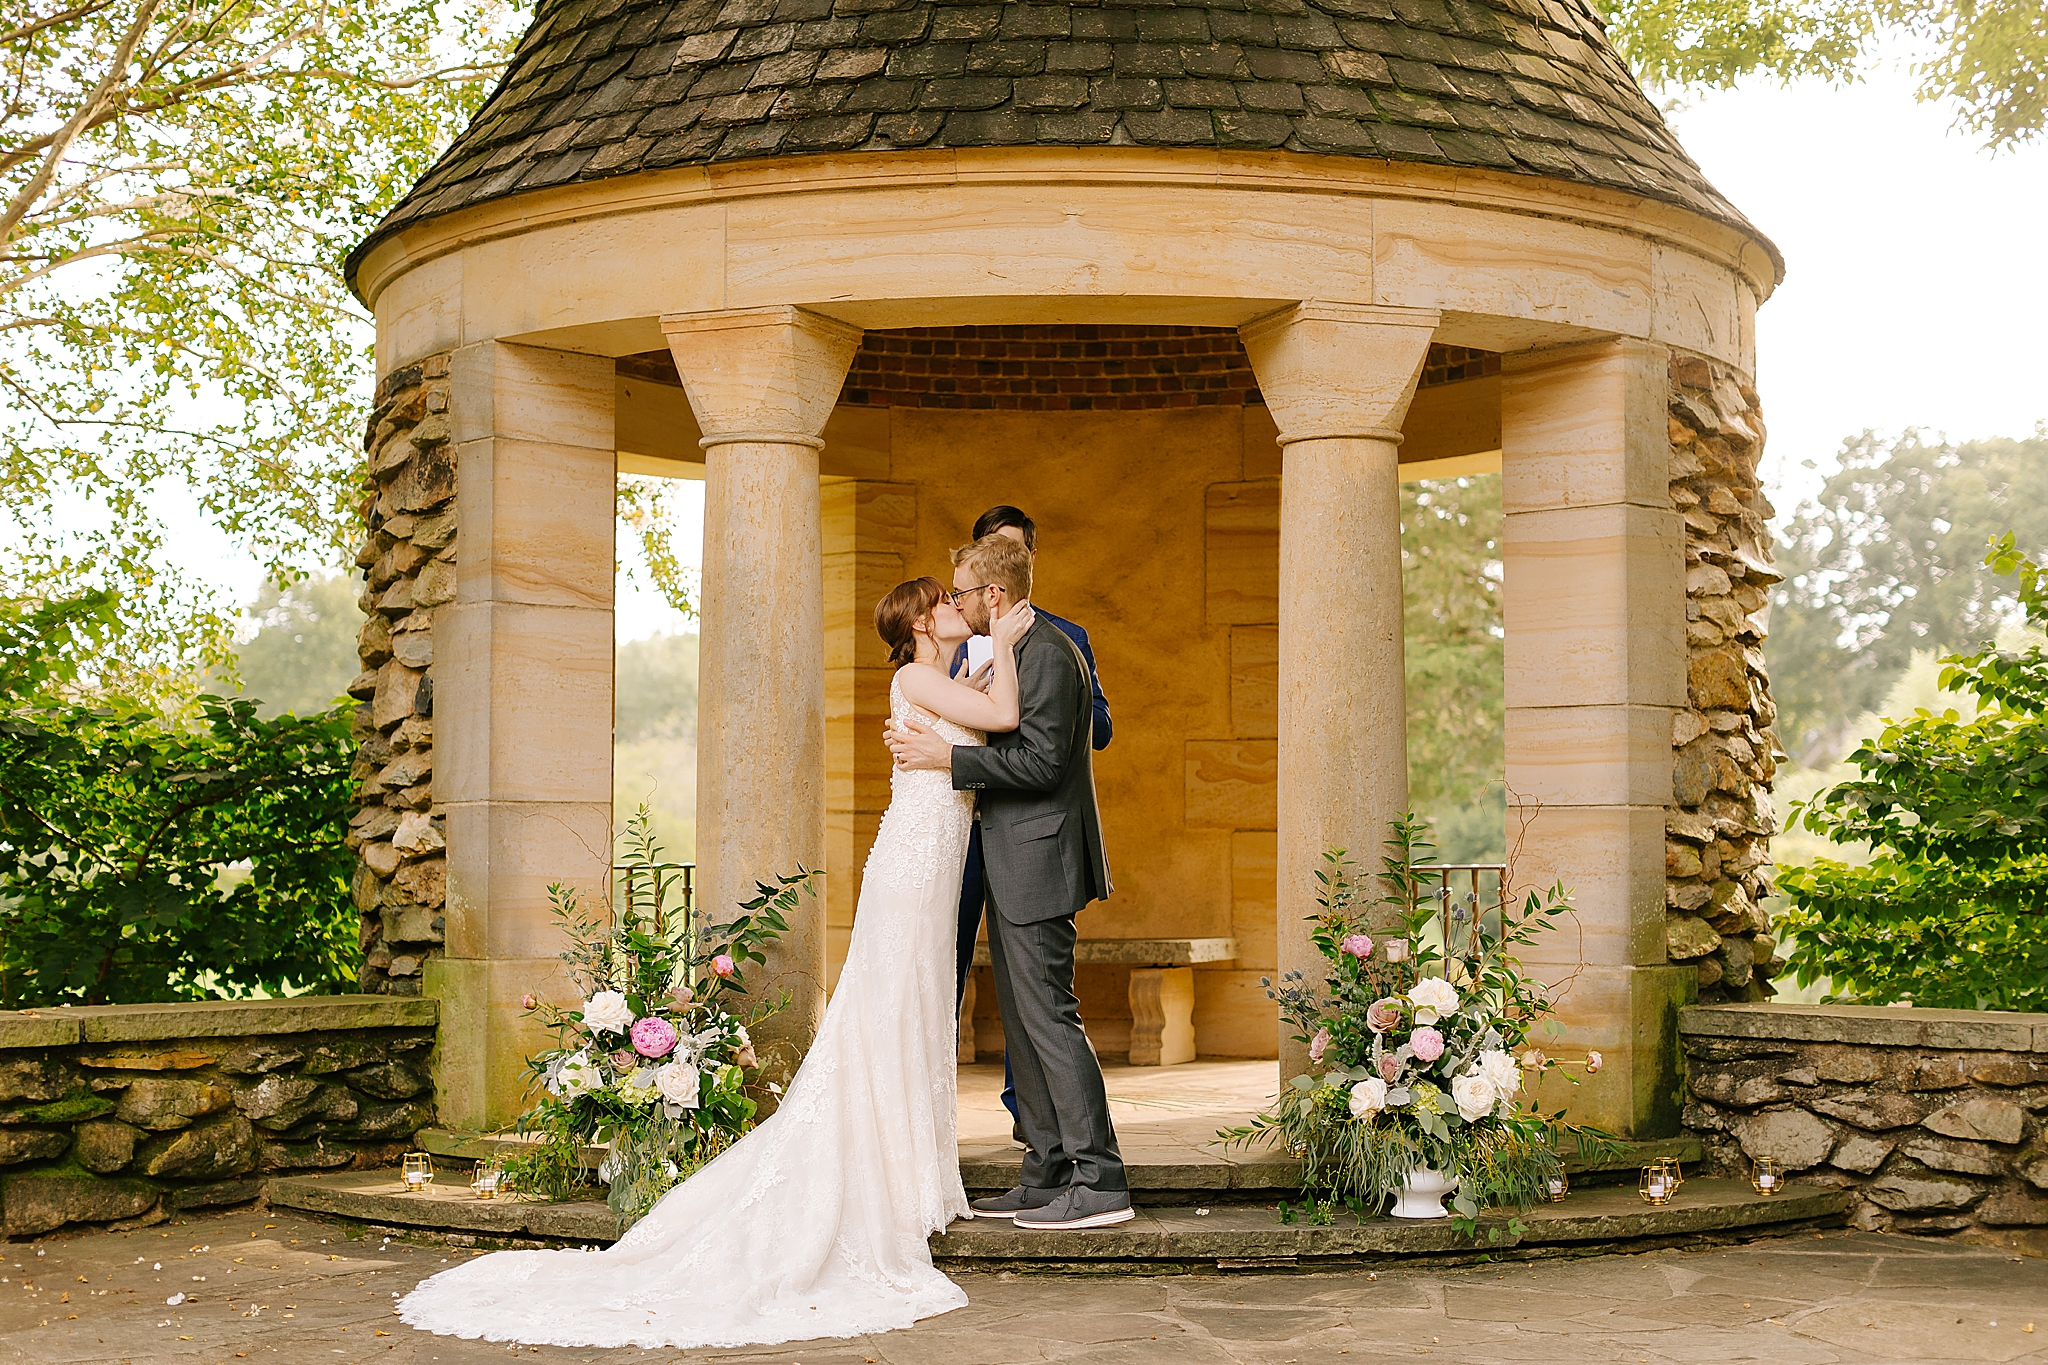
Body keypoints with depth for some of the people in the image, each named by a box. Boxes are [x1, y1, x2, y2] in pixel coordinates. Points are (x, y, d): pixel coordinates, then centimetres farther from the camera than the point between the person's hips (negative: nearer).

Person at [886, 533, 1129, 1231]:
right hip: (1013, 869, 11)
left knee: (1048, 1017, -9)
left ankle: (1101, 1184, -6)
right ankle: (1047, 1178, 17)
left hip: (1037, 865, -11)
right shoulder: (1016, 651, 18)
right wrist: (925, 745, 11)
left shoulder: (1048, 653, -15)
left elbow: (1040, 762, -21)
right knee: (1022, 1023, 12)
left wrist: (946, 756, -19)